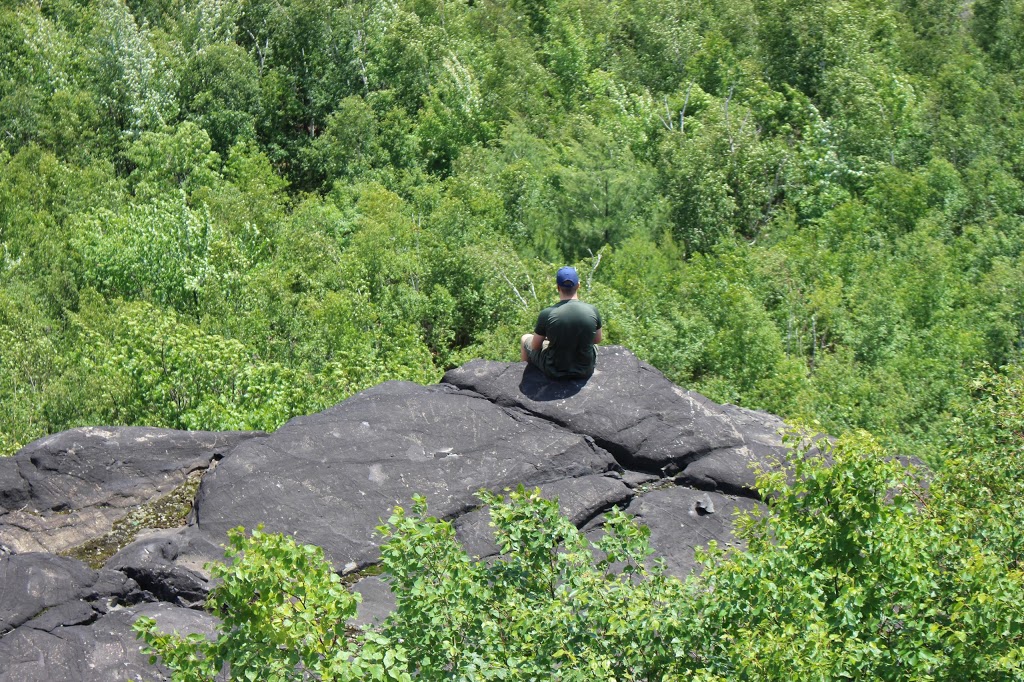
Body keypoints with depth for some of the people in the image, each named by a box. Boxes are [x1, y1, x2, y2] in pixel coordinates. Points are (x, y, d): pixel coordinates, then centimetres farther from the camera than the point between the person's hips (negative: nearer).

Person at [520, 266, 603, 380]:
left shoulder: (546, 314, -21)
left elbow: (535, 346, -6)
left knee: (525, 339, 26)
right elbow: (597, 339, 3)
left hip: (555, 372, -2)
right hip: (585, 372, 2)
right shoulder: (593, 311, -15)